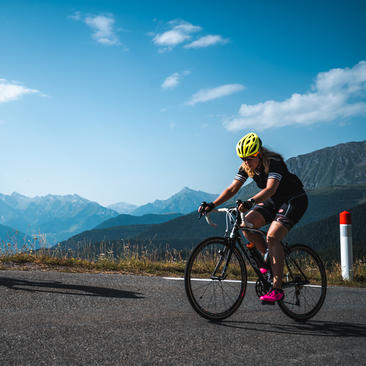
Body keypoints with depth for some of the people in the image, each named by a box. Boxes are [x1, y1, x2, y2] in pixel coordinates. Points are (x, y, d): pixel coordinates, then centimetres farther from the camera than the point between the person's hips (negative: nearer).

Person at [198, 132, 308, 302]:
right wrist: (212, 204, -21)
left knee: (272, 237, -25)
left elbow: (270, 189, -41)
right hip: (273, 201, 7)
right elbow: (232, 189, -8)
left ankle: (277, 289, -23)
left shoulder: (273, 162, -26)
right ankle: (270, 259, 4)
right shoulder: (246, 167, -6)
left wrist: (251, 201, -57)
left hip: (294, 199, -7)